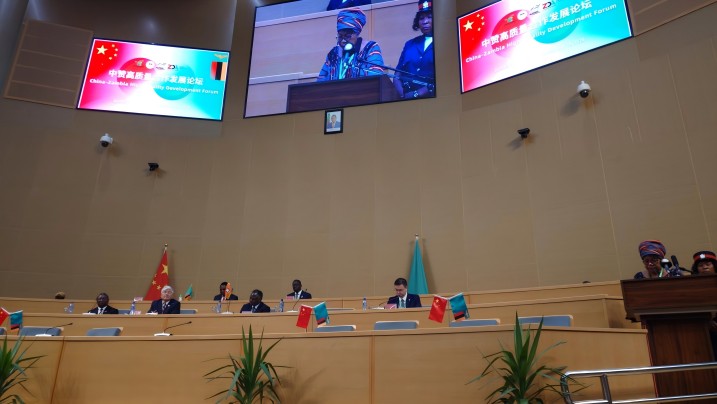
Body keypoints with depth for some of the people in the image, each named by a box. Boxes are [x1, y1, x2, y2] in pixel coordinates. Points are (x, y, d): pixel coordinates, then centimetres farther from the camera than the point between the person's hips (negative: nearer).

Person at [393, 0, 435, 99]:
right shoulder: (410, 44, 17)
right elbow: (397, 76, 12)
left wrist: (416, 94, -14)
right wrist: (403, 95, -6)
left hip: (430, 98, -3)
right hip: (407, 97, 3)